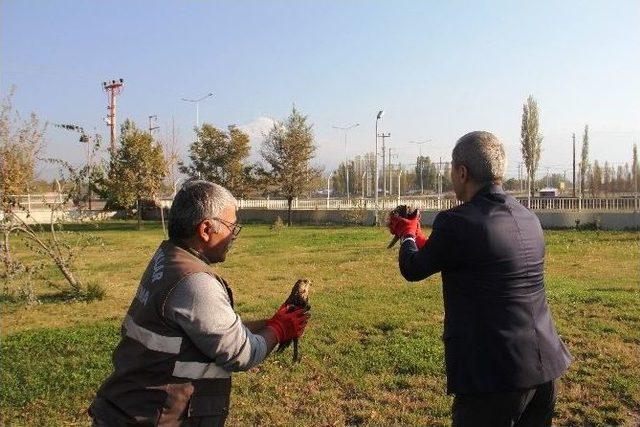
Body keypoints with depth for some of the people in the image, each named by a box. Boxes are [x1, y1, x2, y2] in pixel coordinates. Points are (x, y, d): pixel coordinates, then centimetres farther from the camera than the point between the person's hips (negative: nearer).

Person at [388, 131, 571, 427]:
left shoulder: (456, 222, -18)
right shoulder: (528, 218, 6)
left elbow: (413, 270, -2)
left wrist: (407, 235, 18)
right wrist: (418, 237, 28)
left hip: (495, 376, -7)